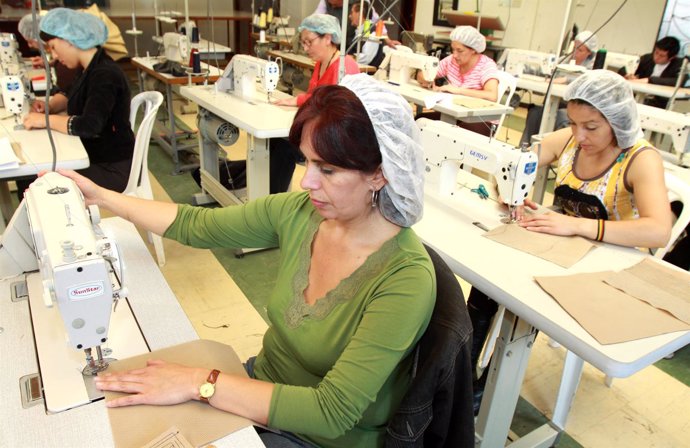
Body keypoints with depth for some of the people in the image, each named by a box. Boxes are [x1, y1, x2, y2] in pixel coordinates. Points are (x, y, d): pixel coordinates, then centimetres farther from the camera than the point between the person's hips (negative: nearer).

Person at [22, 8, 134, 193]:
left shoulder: (104, 75, -22)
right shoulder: (92, 69, 7)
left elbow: (89, 126, -34)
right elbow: (71, 96, 25)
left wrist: (45, 120, -20)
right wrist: (48, 106, 4)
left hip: (112, 168, -9)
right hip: (94, 156, 9)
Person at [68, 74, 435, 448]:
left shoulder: (406, 277, -30)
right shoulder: (301, 212, -13)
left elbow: (331, 413, -31)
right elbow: (198, 226, 0)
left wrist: (198, 382, -31)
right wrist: (101, 197, 0)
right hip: (262, 380, 5)